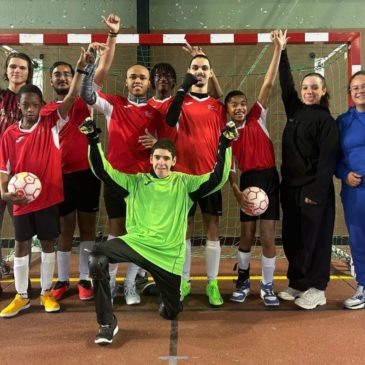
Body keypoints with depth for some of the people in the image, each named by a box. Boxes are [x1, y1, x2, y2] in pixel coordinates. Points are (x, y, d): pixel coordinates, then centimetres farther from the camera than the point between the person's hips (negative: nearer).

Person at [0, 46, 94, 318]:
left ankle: (46, 292, 25)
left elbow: (72, 97, -12)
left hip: (48, 196, -1)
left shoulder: (52, 123, -2)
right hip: (22, 200, 1)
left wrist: (80, 69, -22)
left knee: (48, 243, 10)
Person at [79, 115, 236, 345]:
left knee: (171, 312, 8)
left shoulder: (185, 183, 5)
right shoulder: (136, 182, 8)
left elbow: (217, 179, -7)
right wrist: (94, 141, -9)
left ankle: (168, 302, 51)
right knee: (97, 258, -28)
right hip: (136, 243, 1)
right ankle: (107, 323, -11)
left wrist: (224, 147, -17)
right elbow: (103, 172, 2)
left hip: (168, 254, 0)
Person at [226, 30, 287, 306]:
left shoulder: (257, 118, 3)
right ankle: (243, 280, 32)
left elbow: (269, 84, -4)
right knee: (247, 236, 10)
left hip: (269, 178, -1)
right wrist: (236, 191, -13)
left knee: (268, 237, 1)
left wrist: (278, 49, -7)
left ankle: (268, 286, 18)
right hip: (247, 181, 1)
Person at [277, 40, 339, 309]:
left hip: (313, 189, -7)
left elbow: (328, 159, -12)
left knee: (314, 238, 2)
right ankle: (297, 283, 26)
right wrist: (281, 52, 17)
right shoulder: (296, 111, 11)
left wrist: (316, 192, -18)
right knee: (292, 238, 12)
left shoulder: (326, 121, -7)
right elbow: (286, 83, 18)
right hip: (291, 187, 7)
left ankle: (316, 288, 15)